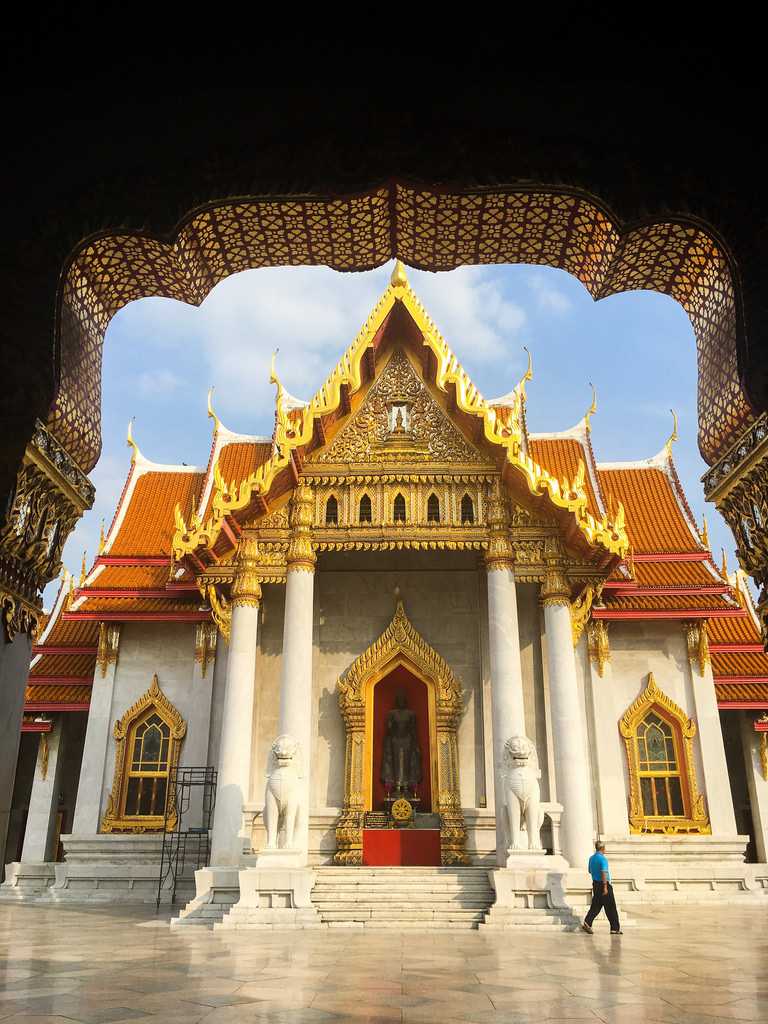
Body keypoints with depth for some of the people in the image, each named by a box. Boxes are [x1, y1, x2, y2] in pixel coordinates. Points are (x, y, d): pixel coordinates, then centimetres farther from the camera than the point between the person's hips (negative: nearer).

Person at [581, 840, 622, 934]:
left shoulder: (591, 858, 10)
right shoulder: (603, 858, -16)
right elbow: (604, 873, -23)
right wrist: (605, 887, -23)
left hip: (595, 884, 8)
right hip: (604, 884, -8)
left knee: (596, 906, 8)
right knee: (611, 908, 3)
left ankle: (587, 922, -7)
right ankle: (615, 928, 9)